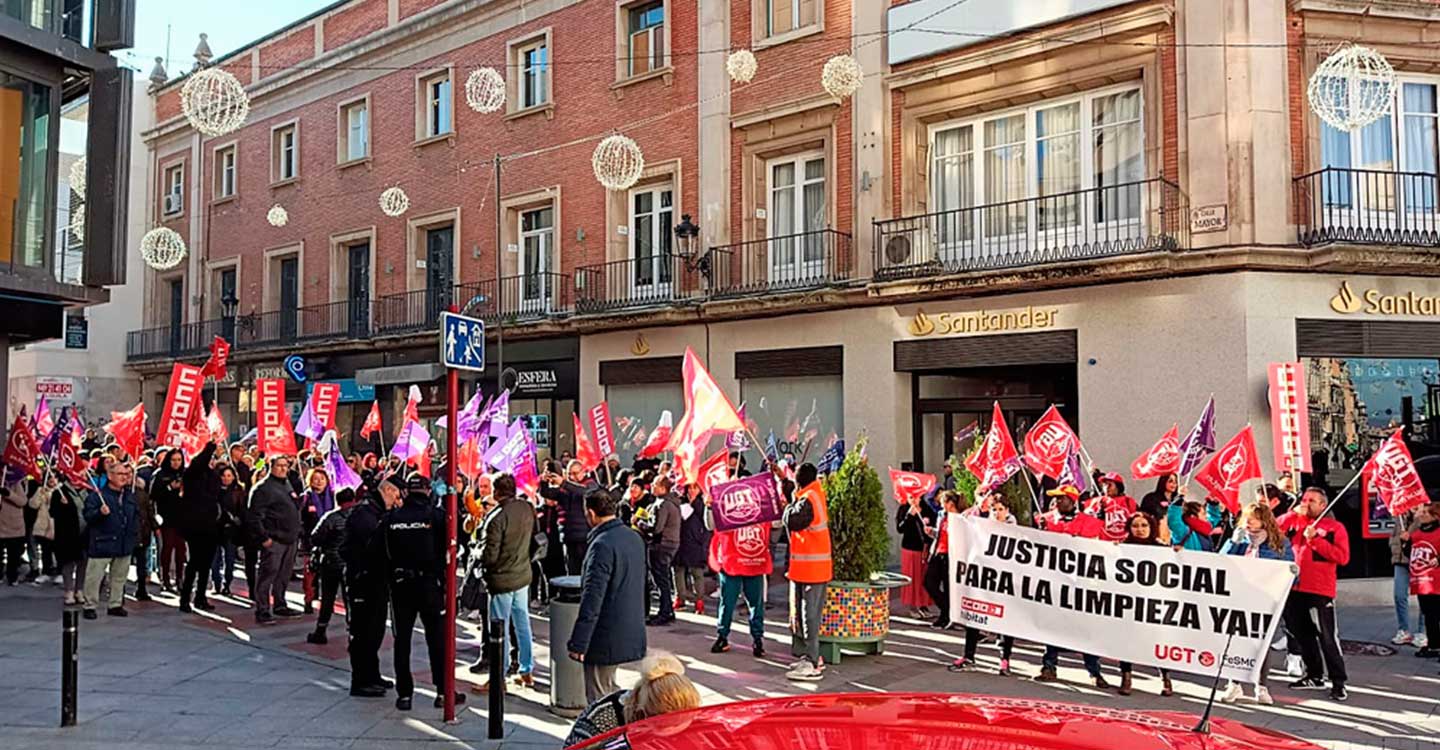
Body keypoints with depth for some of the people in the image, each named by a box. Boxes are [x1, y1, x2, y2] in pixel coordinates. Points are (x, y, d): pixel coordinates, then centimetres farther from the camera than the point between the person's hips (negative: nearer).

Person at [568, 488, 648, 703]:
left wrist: (578, 643, -20)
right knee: (609, 693, 22)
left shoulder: (602, 545, -21)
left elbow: (591, 600, -24)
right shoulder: (635, 538, 7)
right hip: (631, 635, 9)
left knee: (598, 700, 2)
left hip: (606, 639, -9)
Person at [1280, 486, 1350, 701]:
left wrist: (1315, 540, -14)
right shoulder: (1295, 522, 13)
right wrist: (1294, 512, -7)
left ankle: (1338, 682, -2)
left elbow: (1342, 557, -10)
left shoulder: (1334, 527, 1)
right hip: (1293, 588, 5)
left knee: (1327, 637, -7)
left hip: (1320, 591, -5)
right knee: (1302, 635, 13)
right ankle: (1314, 675, 25)